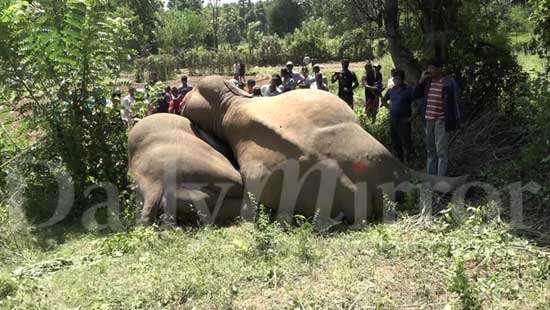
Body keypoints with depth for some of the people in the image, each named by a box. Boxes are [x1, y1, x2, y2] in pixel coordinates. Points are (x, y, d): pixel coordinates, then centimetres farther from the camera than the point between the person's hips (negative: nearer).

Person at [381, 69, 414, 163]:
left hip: (404, 121, -6)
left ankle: (407, 161, -1)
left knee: (406, 143, -6)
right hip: (393, 120, 6)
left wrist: (412, 117, -15)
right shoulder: (391, 90, 9)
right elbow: (383, 100, 28)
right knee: (395, 143, 14)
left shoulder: (408, 90, -8)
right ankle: (399, 160, 27)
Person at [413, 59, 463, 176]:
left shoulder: (449, 82, -10)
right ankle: (430, 175, 26)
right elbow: (416, 94, 9)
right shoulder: (428, 81, 7)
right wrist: (421, 80, -3)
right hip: (428, 119, 7)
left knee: (441, 151, -6)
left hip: (441, 120, -7)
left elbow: (456, 101, -9)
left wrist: (456, 120, -11)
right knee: (430, 149, 15)